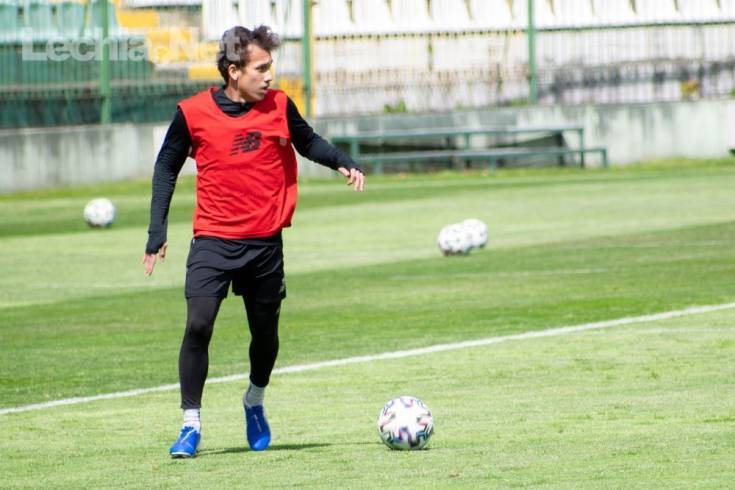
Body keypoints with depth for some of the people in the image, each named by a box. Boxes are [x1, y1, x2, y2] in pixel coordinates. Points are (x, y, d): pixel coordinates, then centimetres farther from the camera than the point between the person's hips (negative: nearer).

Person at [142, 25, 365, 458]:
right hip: (214, 240, -2)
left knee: (266, 332, 12)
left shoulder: (279, 106, -2)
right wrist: (157, 232, 1)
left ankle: (255, 404, 40)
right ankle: (191, 426, -8)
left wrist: (342, 162, -4)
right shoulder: (194, 113, -7)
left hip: (266, 241, 2)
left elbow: (308, 142, 16)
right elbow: (166, 168, 5)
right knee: (199, 325, -17)